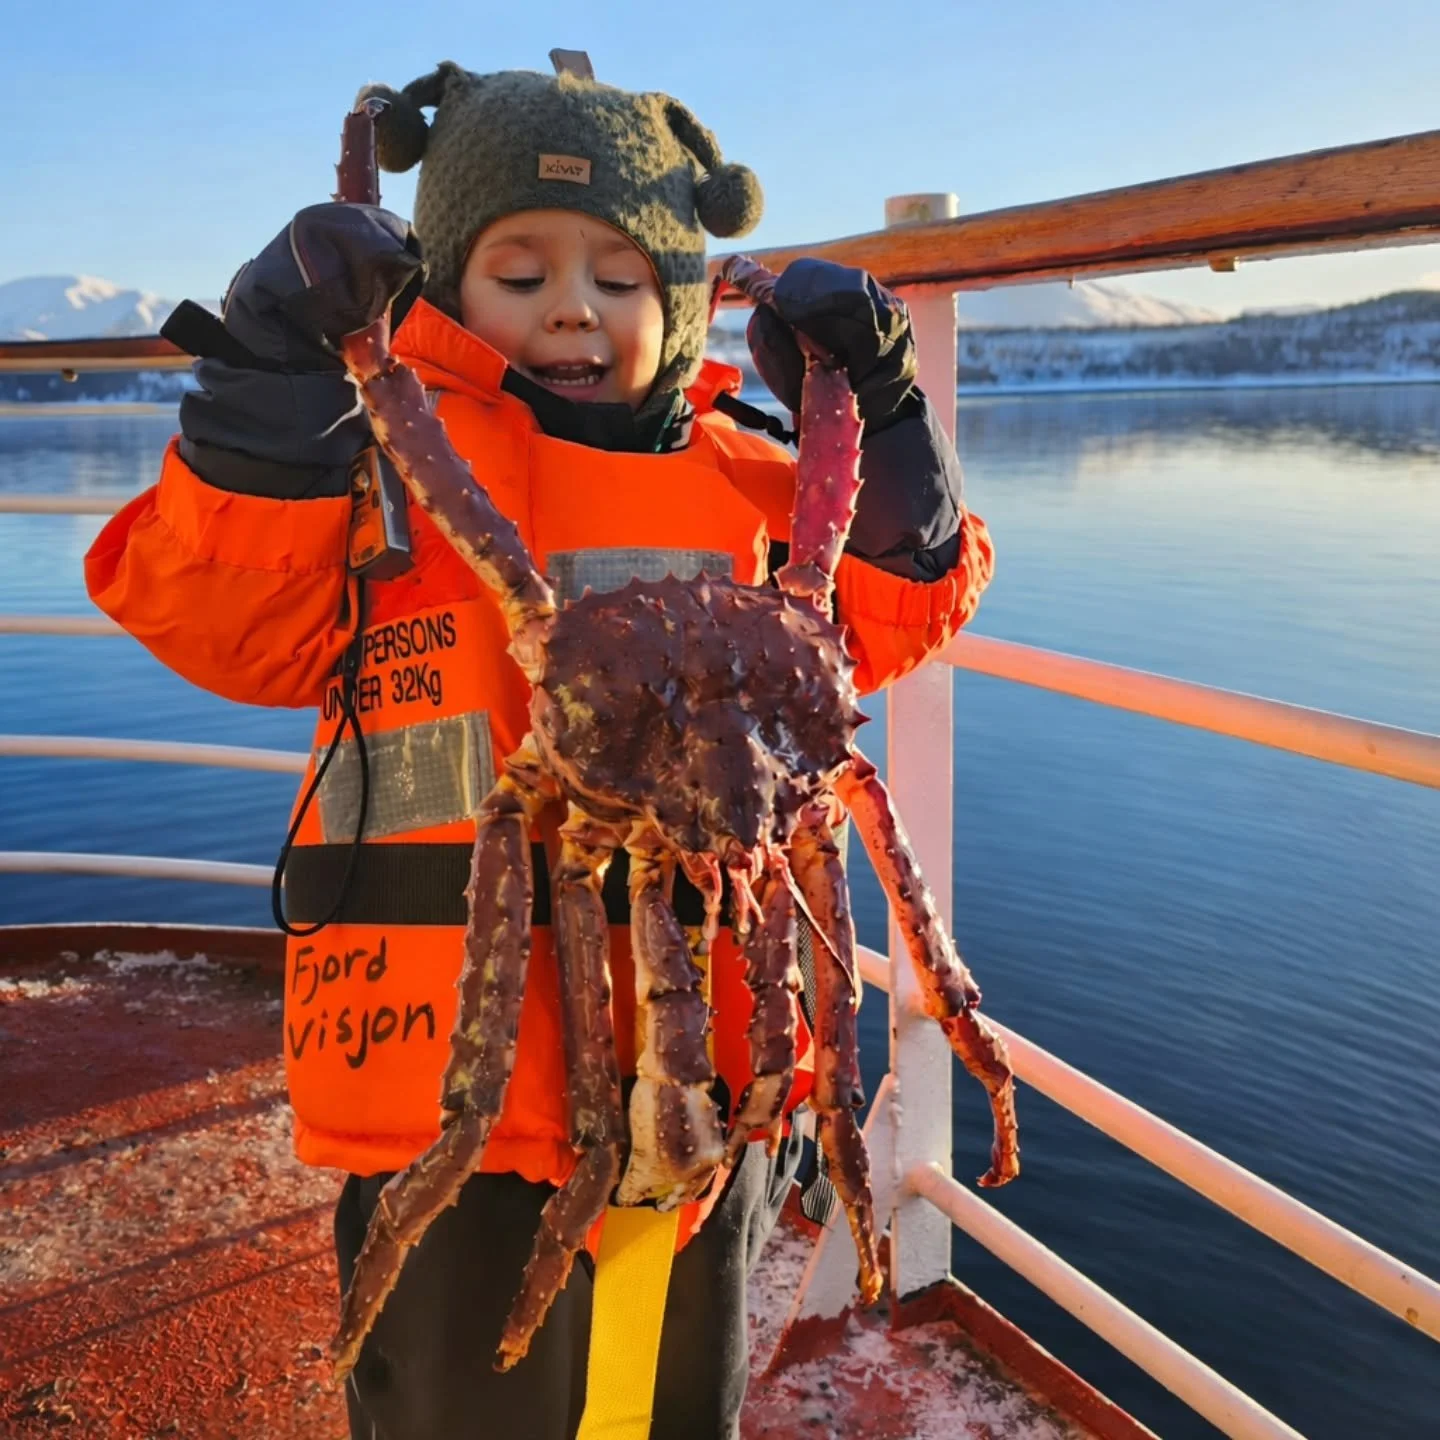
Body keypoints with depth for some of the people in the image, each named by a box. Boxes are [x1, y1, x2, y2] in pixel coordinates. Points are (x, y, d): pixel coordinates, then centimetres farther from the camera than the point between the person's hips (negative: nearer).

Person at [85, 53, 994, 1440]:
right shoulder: (382, 442, -4)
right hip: (464, 1077, -4)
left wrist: (879, 413, 1)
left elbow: (889, 618, 12)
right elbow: (223, 622, -12)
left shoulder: (748, 480, 6)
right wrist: (271, 385, -21)